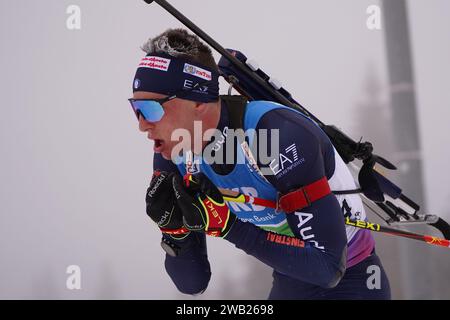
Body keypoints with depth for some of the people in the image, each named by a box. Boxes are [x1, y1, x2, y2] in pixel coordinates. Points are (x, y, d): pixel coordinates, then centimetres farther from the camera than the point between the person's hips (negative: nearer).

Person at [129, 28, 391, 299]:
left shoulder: (281, 133, -31)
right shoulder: (173, 157, -11)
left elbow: (327, 266, -30)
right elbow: (193, 284, -5)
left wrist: (226, 225, -33)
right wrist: (174, 231, -24)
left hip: (349, 280, -6)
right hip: (288, 283, 6)